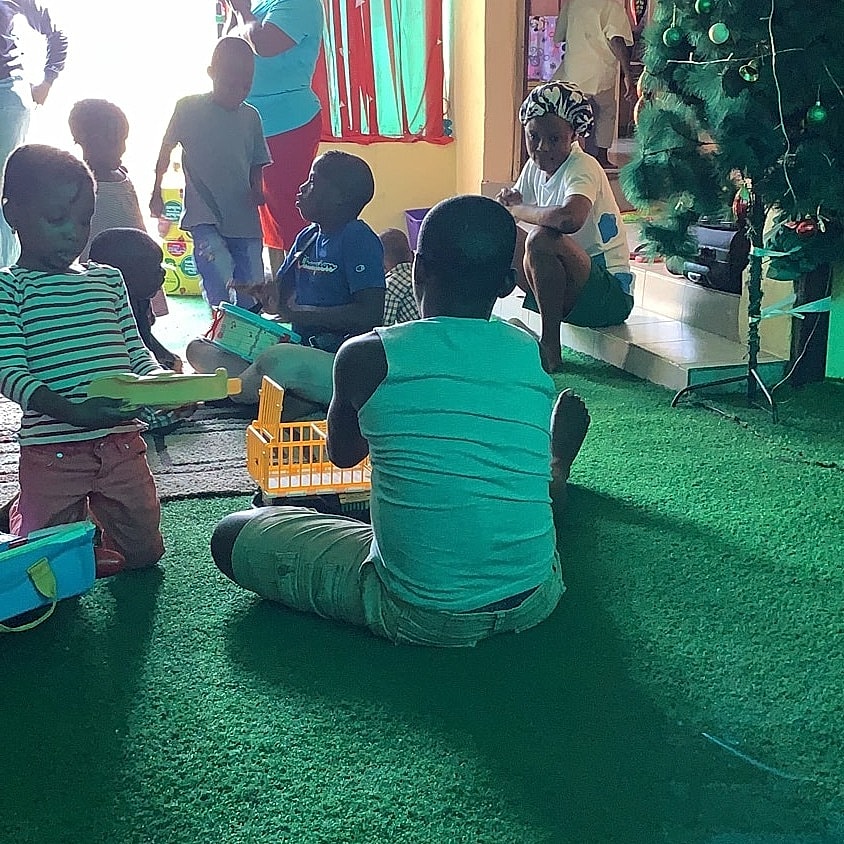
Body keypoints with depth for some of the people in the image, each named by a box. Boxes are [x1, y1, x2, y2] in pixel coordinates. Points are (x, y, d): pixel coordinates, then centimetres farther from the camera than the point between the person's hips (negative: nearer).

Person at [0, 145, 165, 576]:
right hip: (51, 450, -4)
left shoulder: (108, 279, 11)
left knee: (144, 552, 12)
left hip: (121, 443, 5)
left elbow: (135, 351, 12)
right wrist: (73, 412, -29)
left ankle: (92, 514, 39)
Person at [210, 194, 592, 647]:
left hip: (420, 617, -4)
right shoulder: (538, 358, -3)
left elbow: (342, 453, 10)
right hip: (534, 604, 5)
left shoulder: (366, 356, -11)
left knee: (232, 535, 16)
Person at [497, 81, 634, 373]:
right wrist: (506, 202, -10)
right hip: (563, 289, 8)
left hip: (610, 296, -8)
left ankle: (550, 347, -20)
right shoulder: (534, 167, 5)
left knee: (542, 238, -33)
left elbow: (570, 219, -41)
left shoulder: (583, 168, -19)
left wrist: (518, 209, -24)